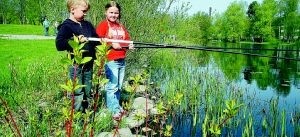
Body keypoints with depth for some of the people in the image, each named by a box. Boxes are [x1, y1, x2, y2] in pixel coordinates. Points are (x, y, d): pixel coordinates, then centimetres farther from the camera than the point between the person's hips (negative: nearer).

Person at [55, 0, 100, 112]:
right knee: (78, 93, -1)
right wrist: (76, 40, -26)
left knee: (88, 92, 16)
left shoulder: (88, 25, 12)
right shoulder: (66, 26, -8)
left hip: (88, 64, 6)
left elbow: (96, 39, 20)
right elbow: (59, 45, -19)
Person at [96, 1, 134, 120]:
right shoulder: (103, 24, -2)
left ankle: (116, 106, 24)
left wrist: (129, 45, -1)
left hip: (122, 60, 7)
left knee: (119, 86, 13)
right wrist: (111, 44, -18)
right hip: (110, 60, -7)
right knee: (112, 86, -5)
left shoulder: (121, 26, 18)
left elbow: (127, 39, 20)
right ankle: (114, 110, 0)